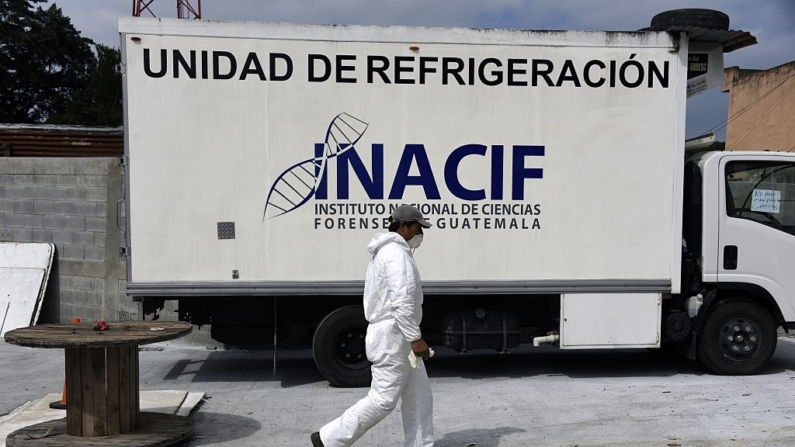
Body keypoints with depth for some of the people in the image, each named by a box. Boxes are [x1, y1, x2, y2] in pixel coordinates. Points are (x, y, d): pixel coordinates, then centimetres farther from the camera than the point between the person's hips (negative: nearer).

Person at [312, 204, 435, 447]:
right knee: (383, 400, -5)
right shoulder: (397, 253, -15)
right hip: (393, 337, -11)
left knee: (419, 396, 11)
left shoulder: (387, 252, 19)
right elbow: (401, 301, -25)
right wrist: (415, 338, -24)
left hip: (396, 337, 11)